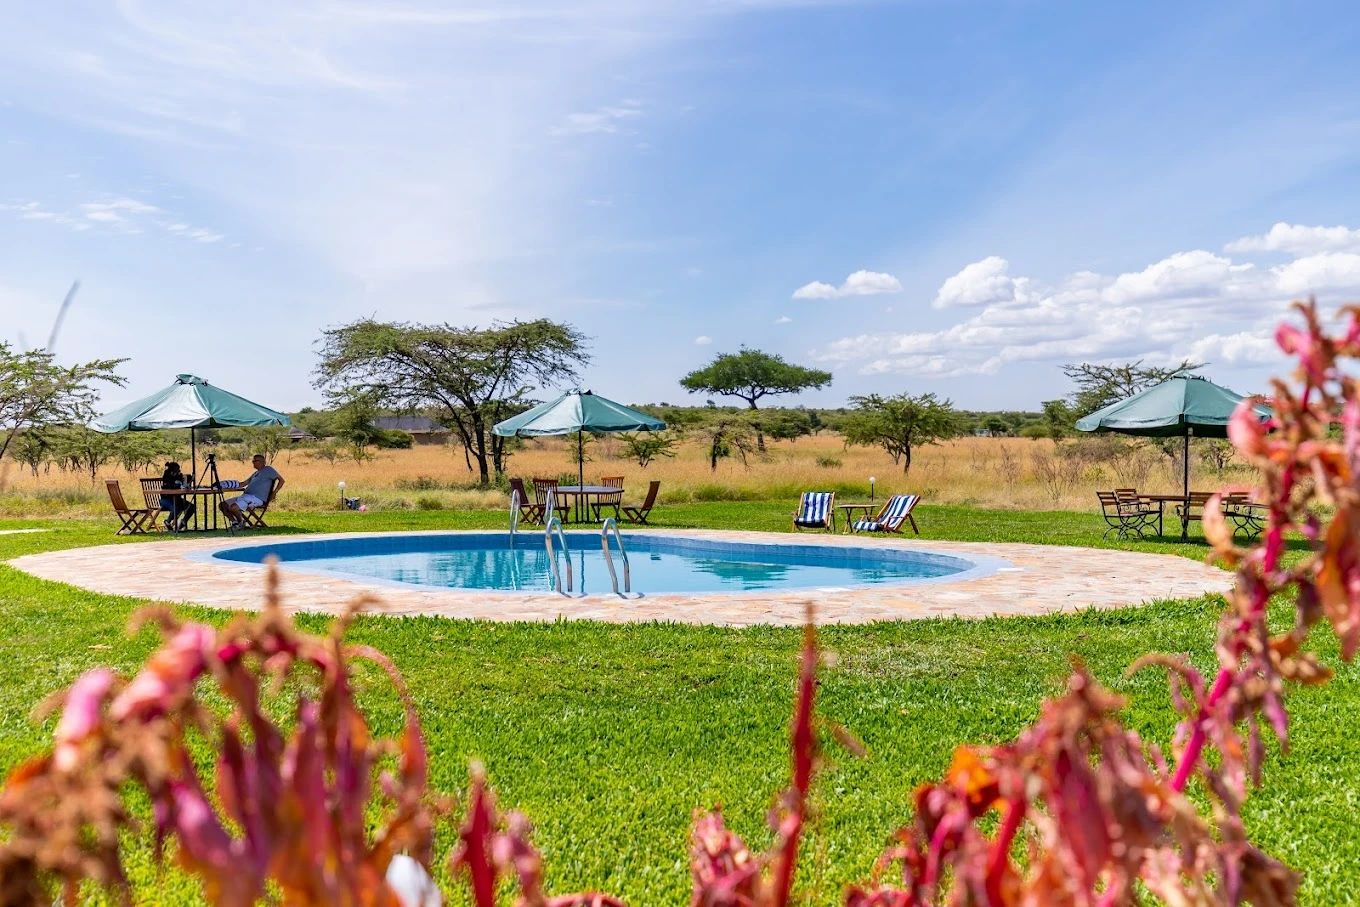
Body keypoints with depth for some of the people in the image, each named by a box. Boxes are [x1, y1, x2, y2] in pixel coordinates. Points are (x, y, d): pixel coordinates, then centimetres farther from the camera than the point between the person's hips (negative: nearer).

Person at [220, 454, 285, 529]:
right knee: (223, 505, -1)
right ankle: (235, 522, 4)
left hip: (257, 498, -9)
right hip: (245, 495, 9)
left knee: (233, 507, -29)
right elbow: (244, 483, 29)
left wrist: (274, 492, -9)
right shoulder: (256, 473, 28)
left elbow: (281, 480, -1)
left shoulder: (268, 469, 3)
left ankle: (241, 522, -2)